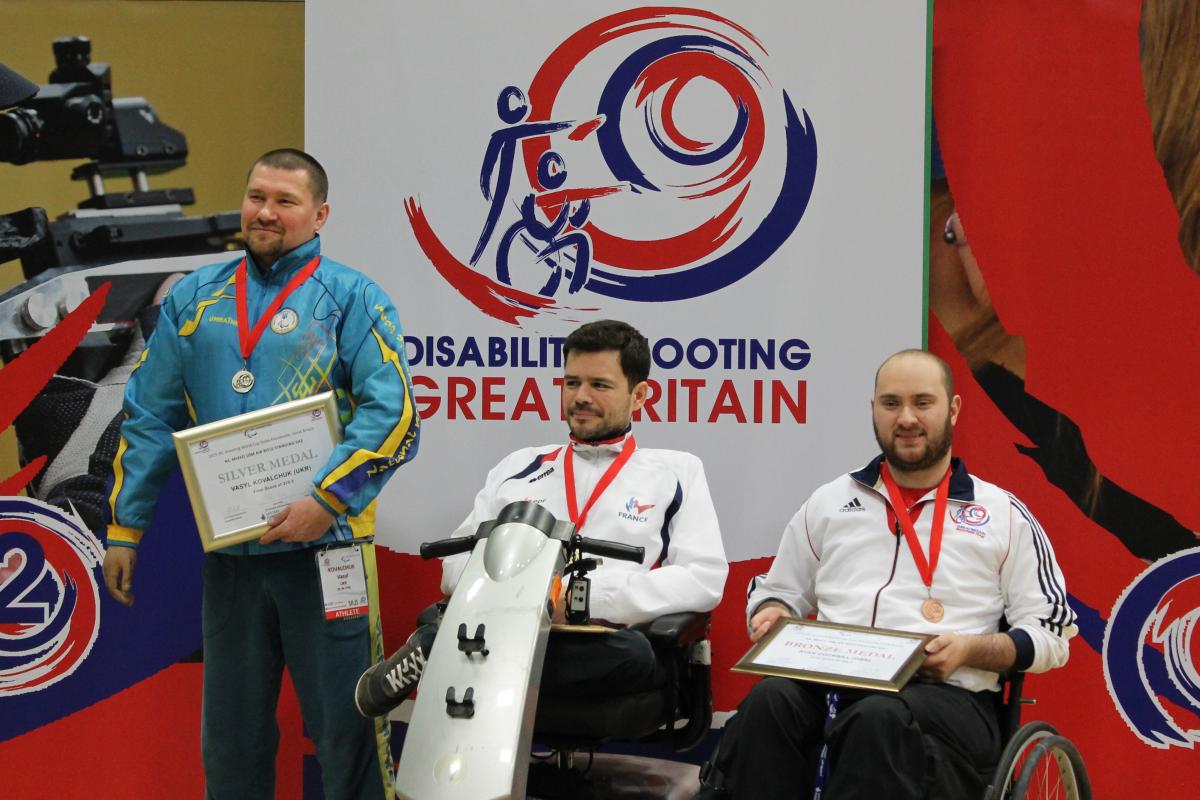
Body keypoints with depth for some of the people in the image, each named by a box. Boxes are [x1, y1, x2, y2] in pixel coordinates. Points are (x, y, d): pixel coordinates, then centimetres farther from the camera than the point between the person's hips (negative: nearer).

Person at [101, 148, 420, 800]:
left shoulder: (350, 298, 0)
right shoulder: (194, 298, 13)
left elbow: (391, 414, -9)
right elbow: (150, 418, 15)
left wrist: (326, 500, -19)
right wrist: (125, 527, 10)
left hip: (323, 545, -4)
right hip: (227, 551, 4)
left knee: (345, 728, -2)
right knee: (230, 733, 12)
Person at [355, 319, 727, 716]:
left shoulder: (676, 473, 17)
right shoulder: (519, 467, 28)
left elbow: (707, 578, 3)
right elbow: (456, 564, 23)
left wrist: (589, 596, -9)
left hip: (602, 643, 0)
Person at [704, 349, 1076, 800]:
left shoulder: (1004, 515, 14)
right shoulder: (829, 504, 23)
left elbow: (1052, 635, 10)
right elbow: (776, 592, 31)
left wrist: (971, 649, -8)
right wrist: (771, 614, 6)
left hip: (946, 694, -3)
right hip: (827, 687, 3)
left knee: (880, 719, -39)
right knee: (770, 702, -34)